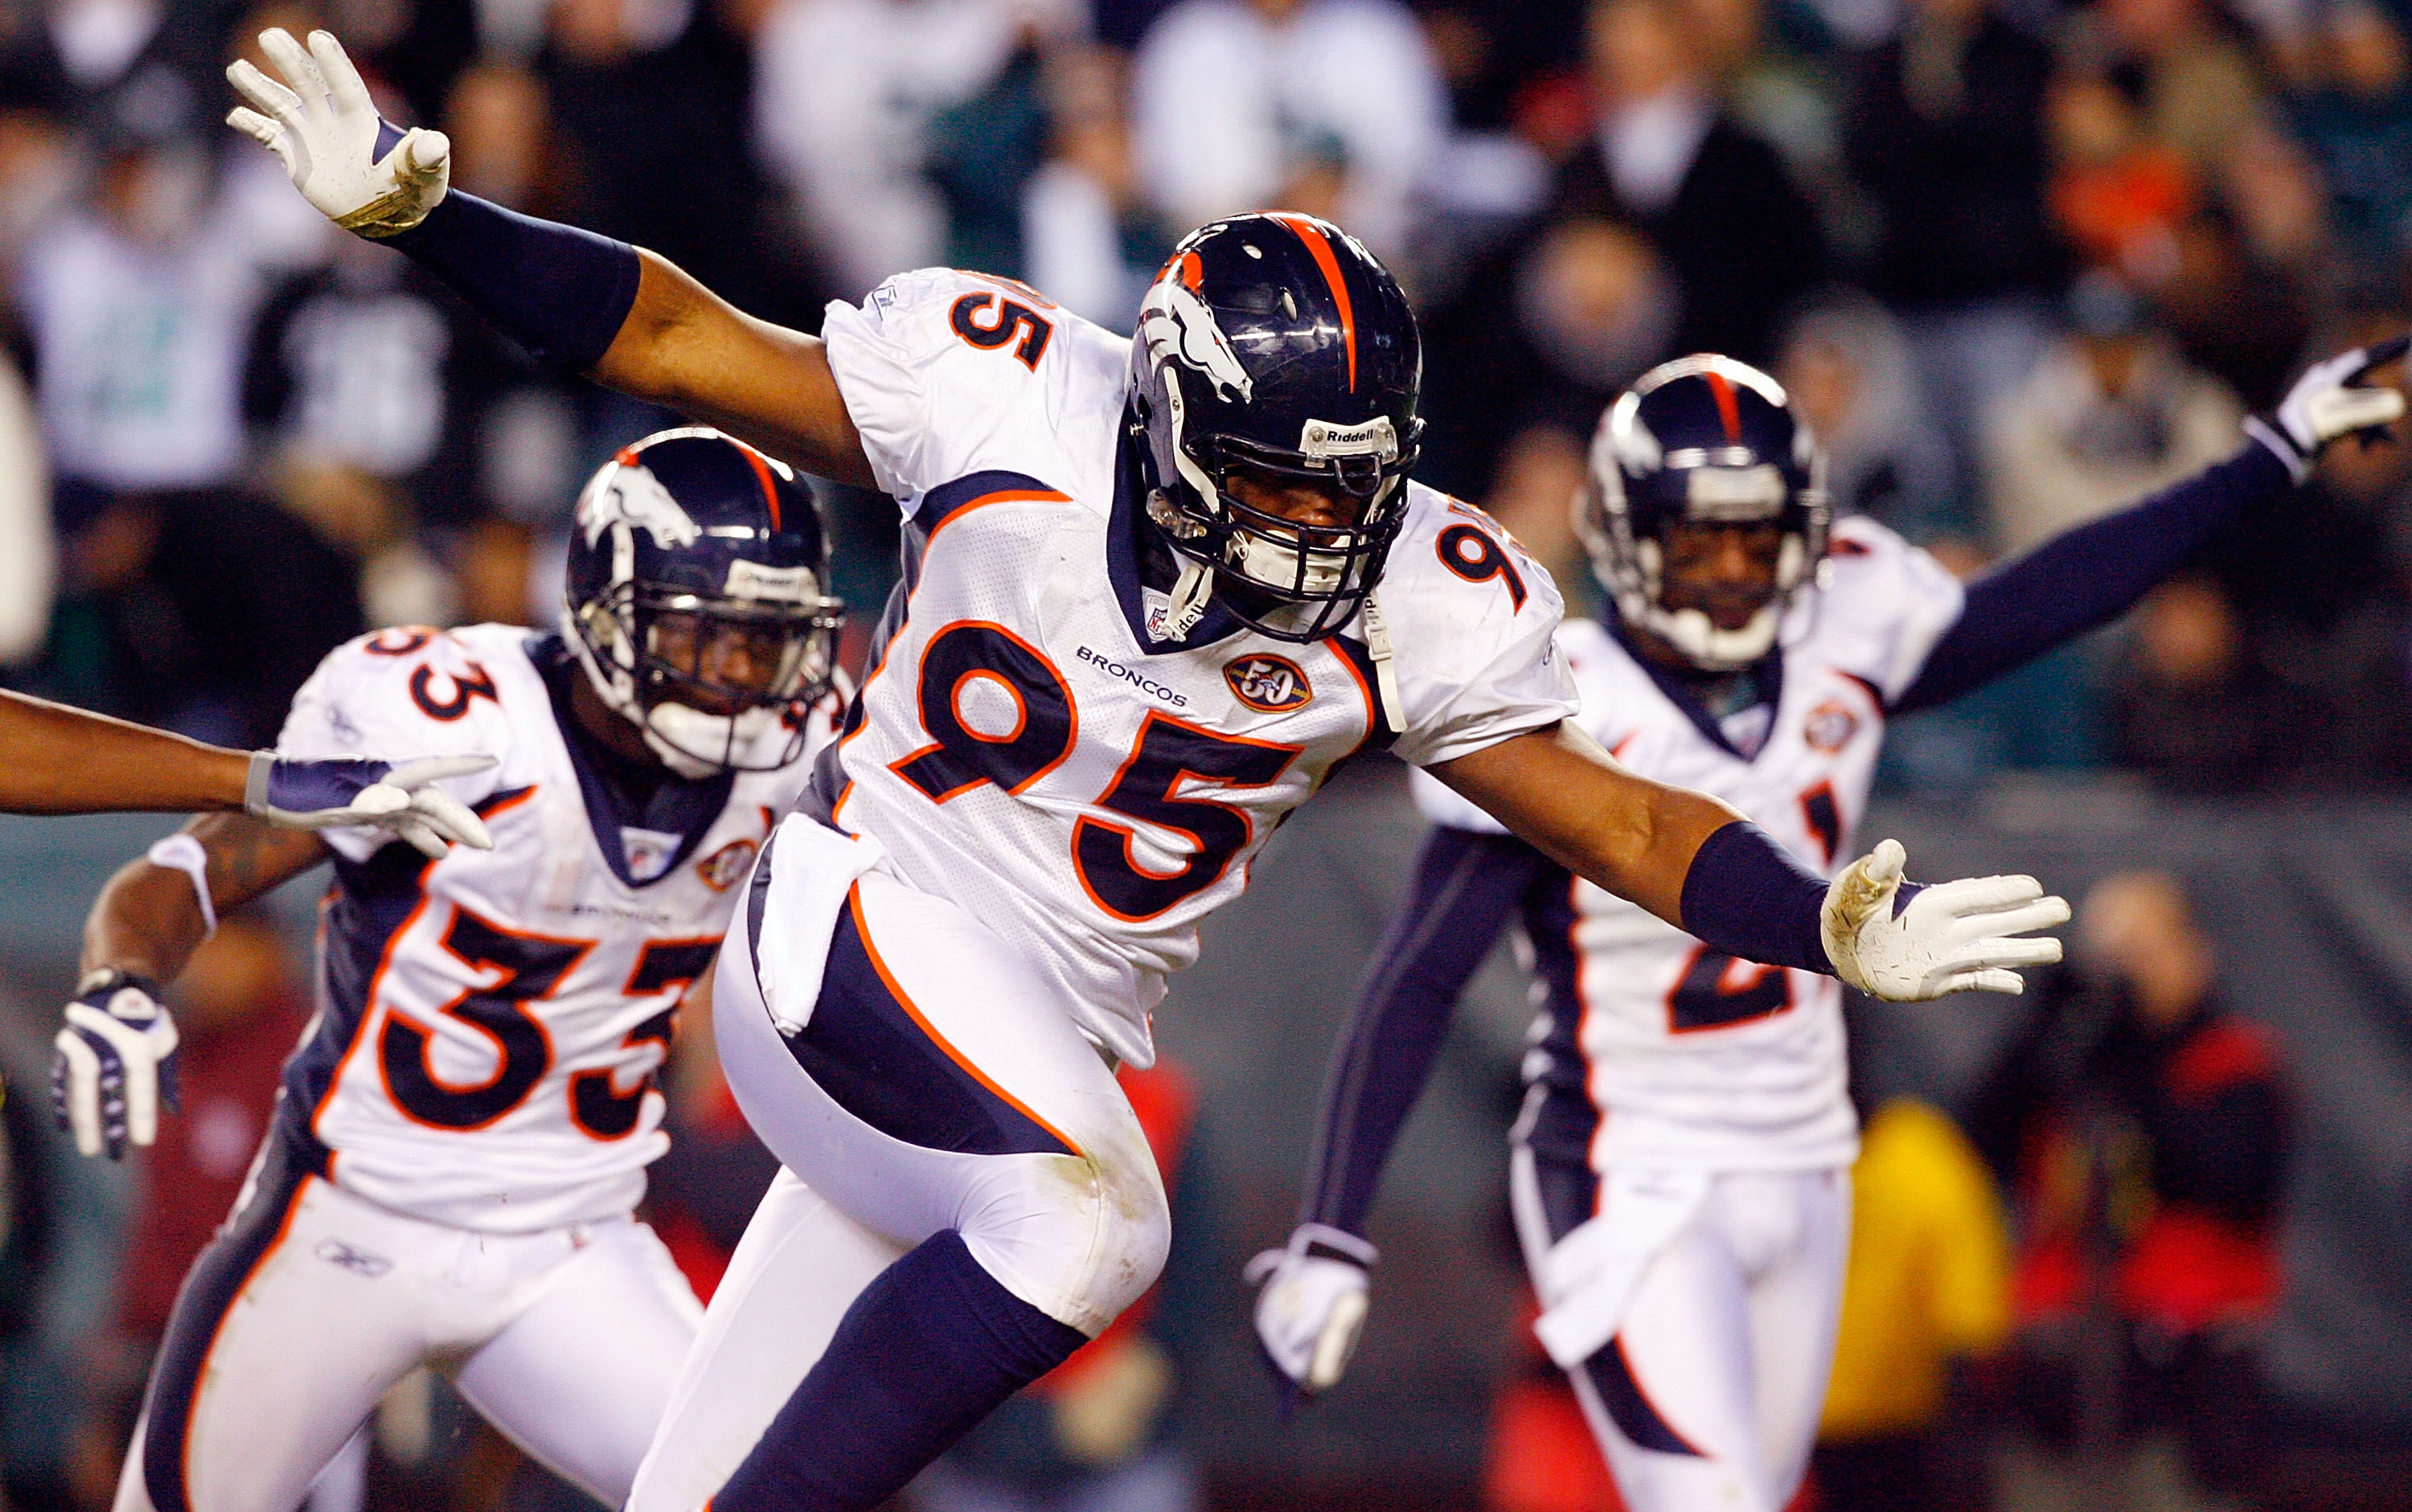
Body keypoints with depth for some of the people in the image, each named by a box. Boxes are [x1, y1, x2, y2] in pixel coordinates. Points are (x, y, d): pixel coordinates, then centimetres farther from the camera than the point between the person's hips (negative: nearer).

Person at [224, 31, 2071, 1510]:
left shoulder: (1416, 596, -6)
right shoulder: (1006, 401, -14)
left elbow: (1618, 816, -1)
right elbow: (674, 336, -6)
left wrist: (1835, 932, -14)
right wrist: (409, 204, -14)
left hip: (1061, 1054, 5)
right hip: (865, 922, -5)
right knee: (1085, 1224, -31)